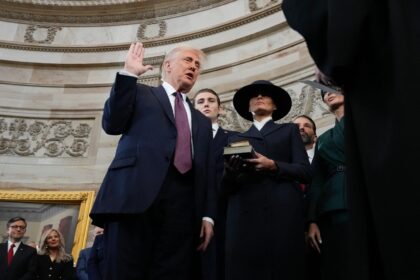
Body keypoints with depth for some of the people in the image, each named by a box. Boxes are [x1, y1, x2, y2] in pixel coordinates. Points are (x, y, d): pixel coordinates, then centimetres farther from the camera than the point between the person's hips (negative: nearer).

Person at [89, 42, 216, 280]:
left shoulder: (202, 121, 29)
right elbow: (112, 124, 3)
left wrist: (208, 215, 7)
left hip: (183, 205, 4)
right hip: (136, 193, -3)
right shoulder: (140, 93, 21)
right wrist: (129, 73, 3)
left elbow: (207, 173, 20)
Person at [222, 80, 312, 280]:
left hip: (282, 214, -1)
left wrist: (273, 166, -10)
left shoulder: (289, 131, 19)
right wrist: (230, 172, -9)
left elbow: (305, 172, 6)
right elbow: (227, 186, 13)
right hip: (244, 216, 1)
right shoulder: (236, 139, 22)